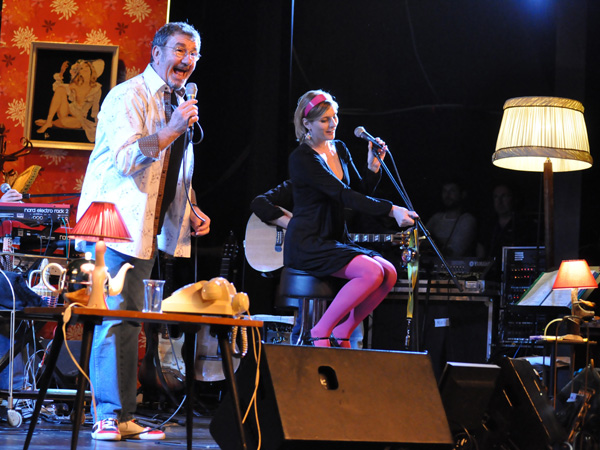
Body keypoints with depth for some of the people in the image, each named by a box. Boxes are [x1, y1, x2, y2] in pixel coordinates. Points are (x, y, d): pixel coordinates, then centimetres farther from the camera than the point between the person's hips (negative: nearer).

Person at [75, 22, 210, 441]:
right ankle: (109, 416, -8)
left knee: (129, 319, 9)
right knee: (117, 315, -11)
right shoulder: (129, 96, -8)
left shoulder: (177, 104, 19)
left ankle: (124, 417, 11)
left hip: (147, 230, 9)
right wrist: (172, 130, -23)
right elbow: (127, 159, -20)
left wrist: (192, 209, 14)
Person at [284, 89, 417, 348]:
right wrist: (391, 210, -29)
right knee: (371, 272, -26)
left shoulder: (339, 149, 12)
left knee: (389, 274, -12)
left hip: (335, 240, 8)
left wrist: (373, 165, -5)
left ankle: (342, 332, -1)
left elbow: (362, 192, 13)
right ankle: (321, 332, -15)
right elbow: (344, 196, -23)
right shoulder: (302, 159, -14)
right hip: (307, 243, -8)